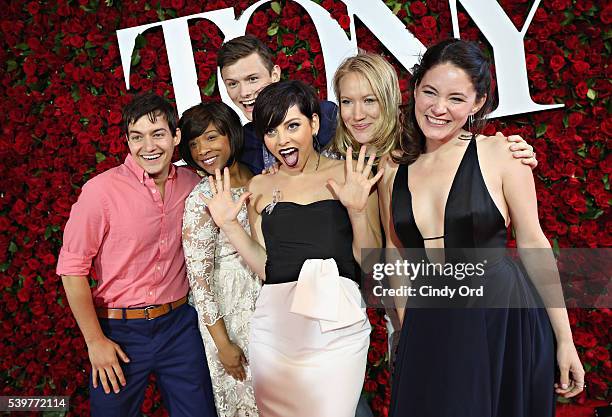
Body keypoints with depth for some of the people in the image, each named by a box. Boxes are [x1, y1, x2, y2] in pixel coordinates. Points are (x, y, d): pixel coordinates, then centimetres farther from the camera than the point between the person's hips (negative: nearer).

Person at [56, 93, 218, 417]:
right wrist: (95, 341, -9)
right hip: (120, 332, -3)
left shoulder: (192, 184, -1)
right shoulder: (101, 190, -15)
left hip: (180, 325, 4)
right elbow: (72, 269, -11)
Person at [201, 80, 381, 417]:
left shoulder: (348, 176, 1)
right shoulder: (260, 187, 8)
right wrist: (229, 225, -4)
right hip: (275, 324, 2)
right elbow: (264, 268, 4)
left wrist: (357, 209, -15)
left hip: (338, 325, -2)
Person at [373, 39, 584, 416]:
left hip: (504, 320, -2)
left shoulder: (500, 154, -7)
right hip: (428, 329, 3)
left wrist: (565, 340, -2)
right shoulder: (393, 167, 2)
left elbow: (533, 244, -3)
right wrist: (405, 328, 10)